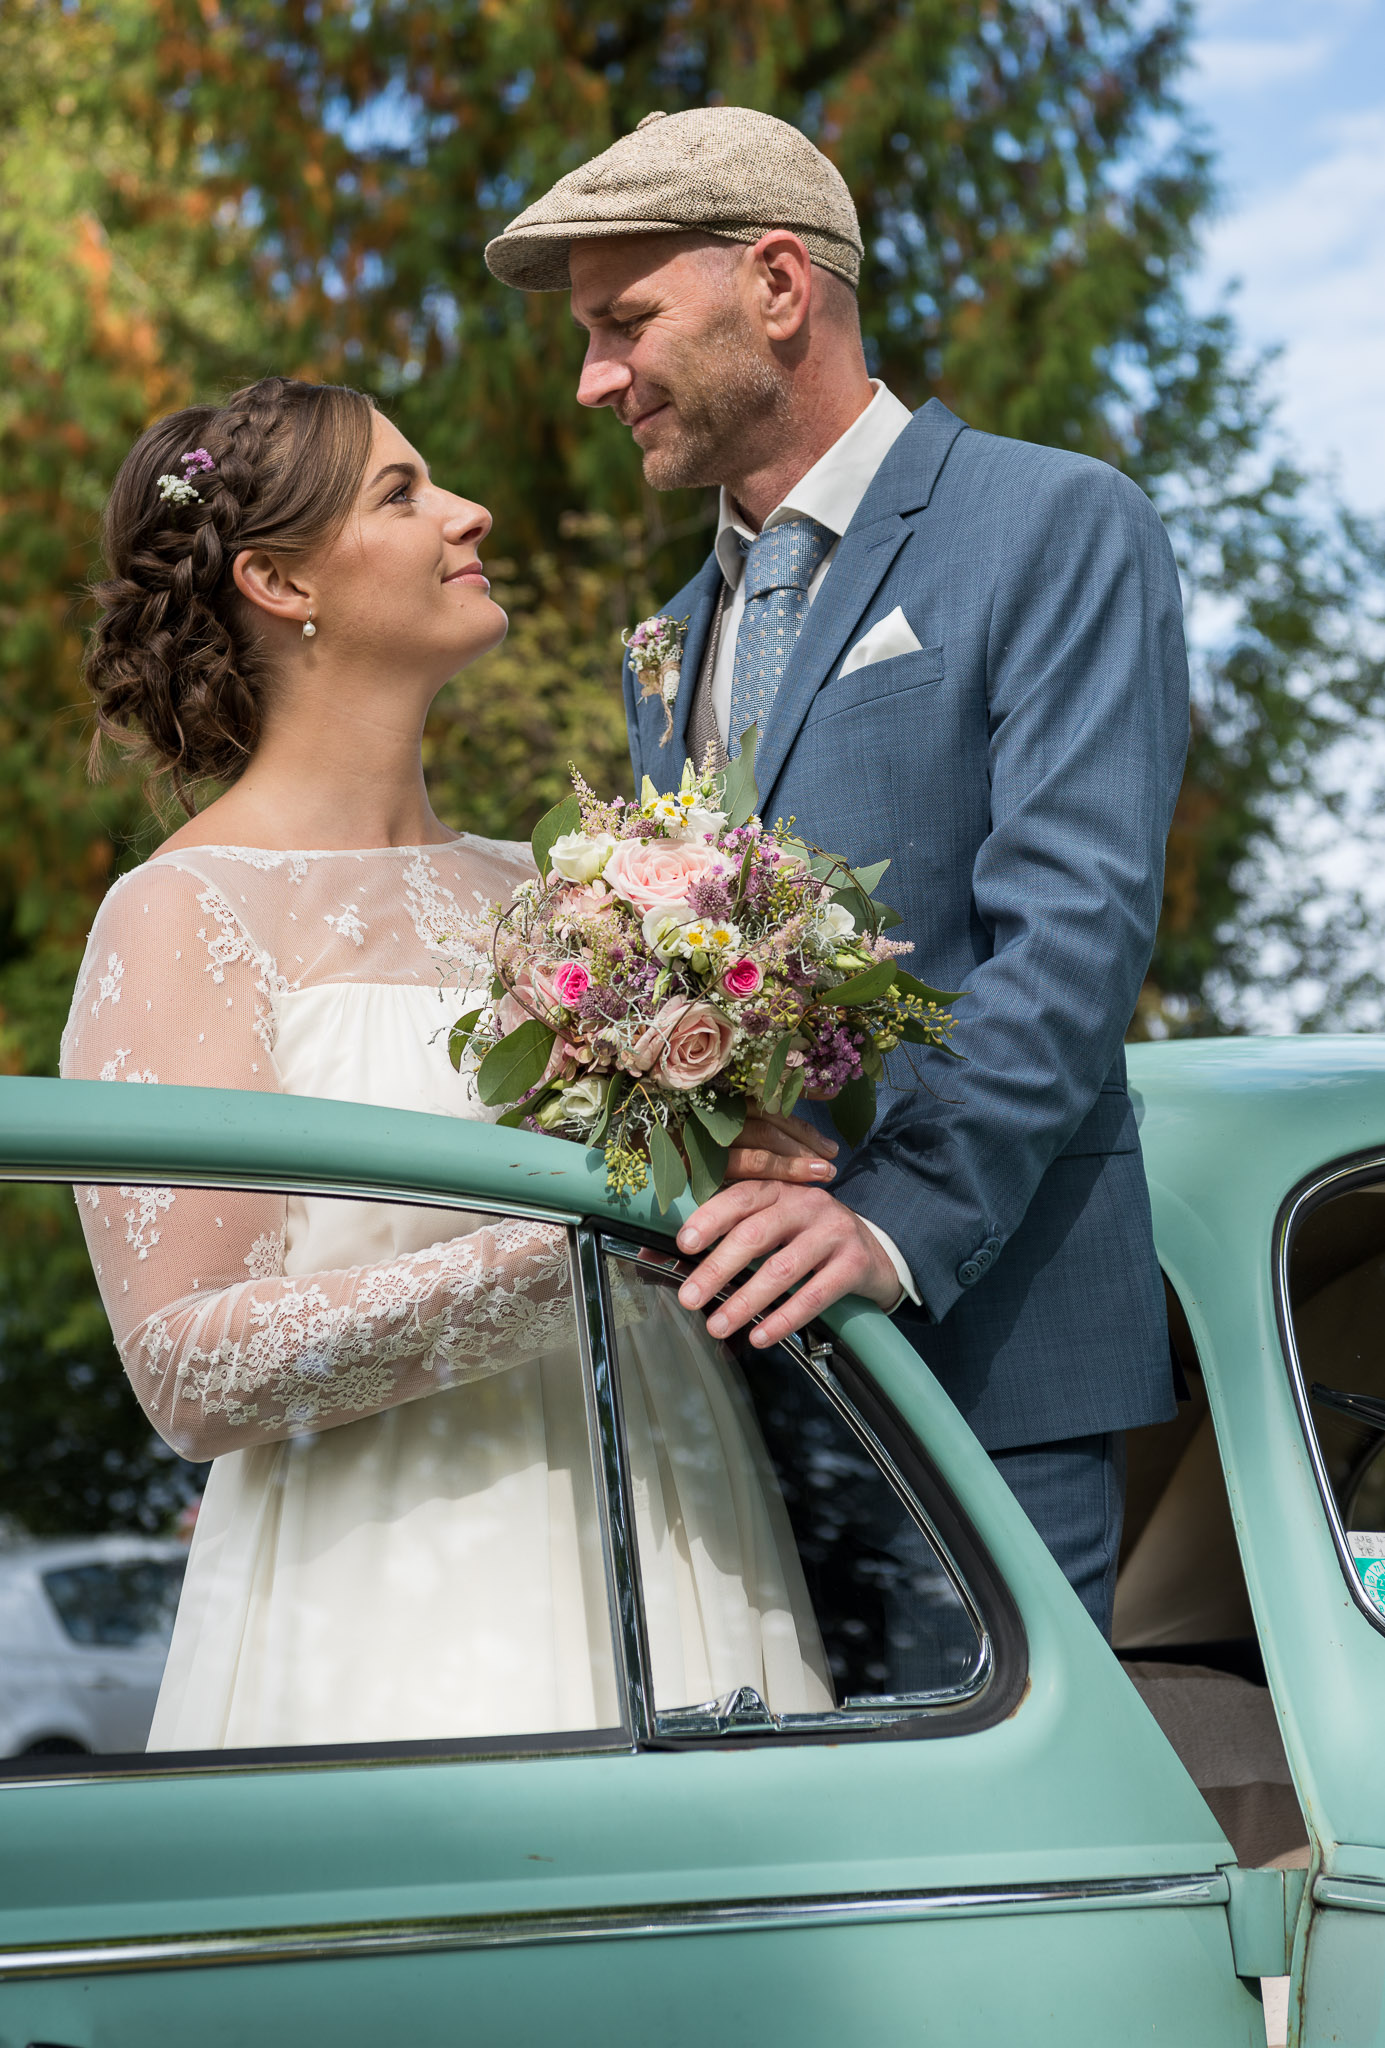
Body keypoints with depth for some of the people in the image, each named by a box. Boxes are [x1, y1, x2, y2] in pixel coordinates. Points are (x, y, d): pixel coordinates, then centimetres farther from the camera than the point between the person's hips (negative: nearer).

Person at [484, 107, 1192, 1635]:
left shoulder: (1058, 529, -2)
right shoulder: (676, 637, 22)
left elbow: (1077, 923, -14)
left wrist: (896, 1220, -27)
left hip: (978, 1343, -7)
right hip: (732, 1358, 7)